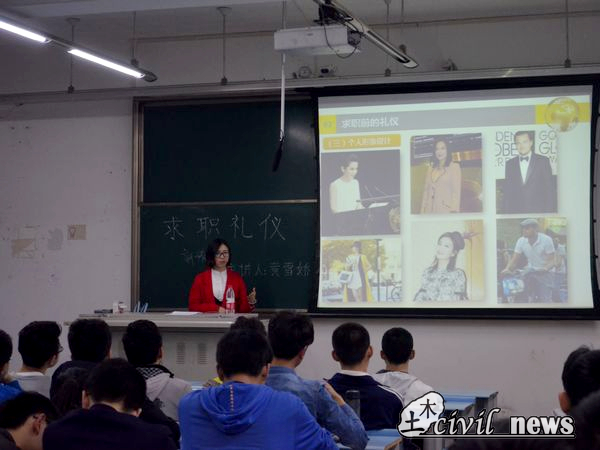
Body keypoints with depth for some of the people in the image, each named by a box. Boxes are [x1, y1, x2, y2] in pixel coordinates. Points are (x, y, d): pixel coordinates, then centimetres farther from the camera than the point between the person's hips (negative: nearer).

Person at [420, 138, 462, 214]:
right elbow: (426, 189, 14)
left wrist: (453, 211, -13)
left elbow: (456, 192, -6)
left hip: (445, 209, -4)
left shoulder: (454, 167, -1)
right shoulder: (431, 167, 14)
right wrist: (422, 210, 7)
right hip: (430, 210, 4)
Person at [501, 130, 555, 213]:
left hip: (538, 213, -2)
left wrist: (549, 214, -5)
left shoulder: (543, 161, 4)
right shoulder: (509, 164, 11)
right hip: (516, 214, 2)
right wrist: (506, 214, 3)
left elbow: (550, 190, 2)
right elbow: (507, 192, 11)